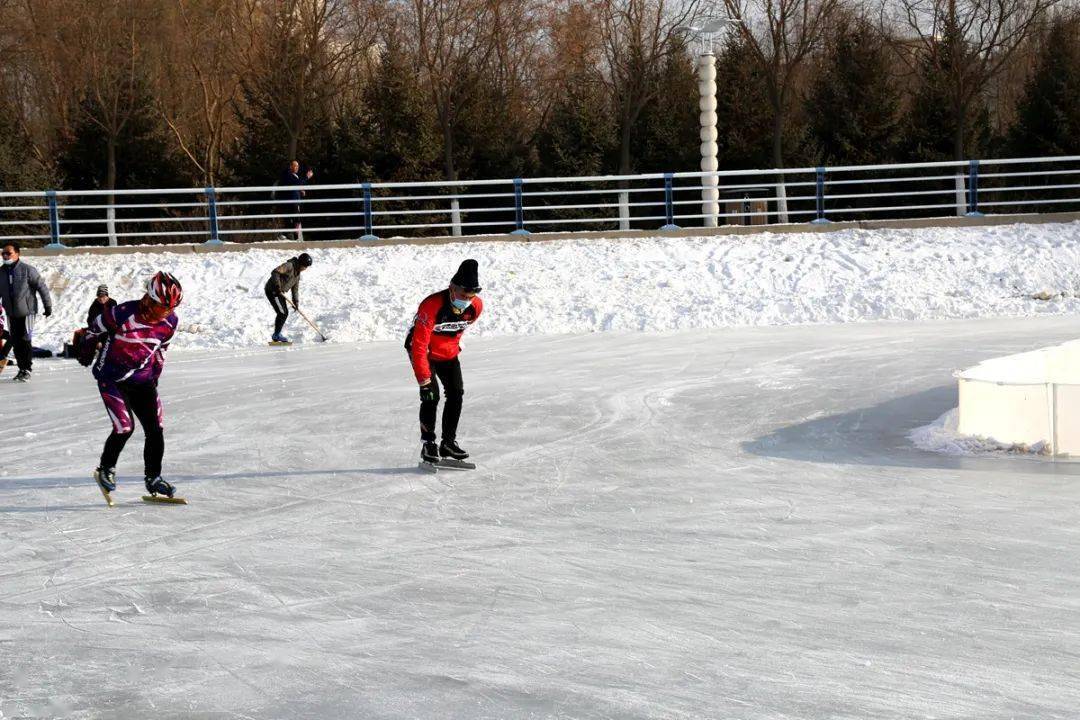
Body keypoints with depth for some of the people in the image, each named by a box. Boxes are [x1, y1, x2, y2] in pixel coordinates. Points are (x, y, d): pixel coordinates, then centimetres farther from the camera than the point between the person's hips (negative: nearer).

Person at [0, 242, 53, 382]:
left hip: (27, 311, -5)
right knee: (15, 342, 7)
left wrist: (48, 306, -4)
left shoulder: (27, 270, -11)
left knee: (25, 340, -7)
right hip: (11, 313, 5)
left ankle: (27, 369, 1)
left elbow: (41, 287, -6)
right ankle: (22, 369, 18)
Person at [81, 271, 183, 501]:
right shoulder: (122, 314, -26)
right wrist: (86, 354, 8)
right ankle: (106, 470, 10)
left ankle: (153, 478, 15)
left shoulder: (170, 322, -8)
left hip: (142, 380, 5)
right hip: (111, 377, -5)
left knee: (155, 429, -2)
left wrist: (155, 374, 20)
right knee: (125, 427, -15)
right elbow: (96, 329, -7)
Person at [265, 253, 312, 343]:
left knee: (284, 313, 12)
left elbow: (295, 288, 17)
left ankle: (276, 335, 21)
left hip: (279, 293, 10)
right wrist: (277, 286, -31)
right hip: (272, 291, -10)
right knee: (282, 313, -10)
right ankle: (277, 335, -2)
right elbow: (275, 272, -28)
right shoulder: (289, 266, -16)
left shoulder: (297, 273, 14)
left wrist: (296, 302, 6)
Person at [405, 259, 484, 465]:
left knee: (456, 393, -1)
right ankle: (428, 444, -8)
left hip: (449, 352, 6)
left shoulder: (476, 307, -17)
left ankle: (449, 442, 9)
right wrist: (424, 381, -33)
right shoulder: (431, 306, -36)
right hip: (424, 352, -6)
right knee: (431, 396, -16)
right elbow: (419, 346, -34)